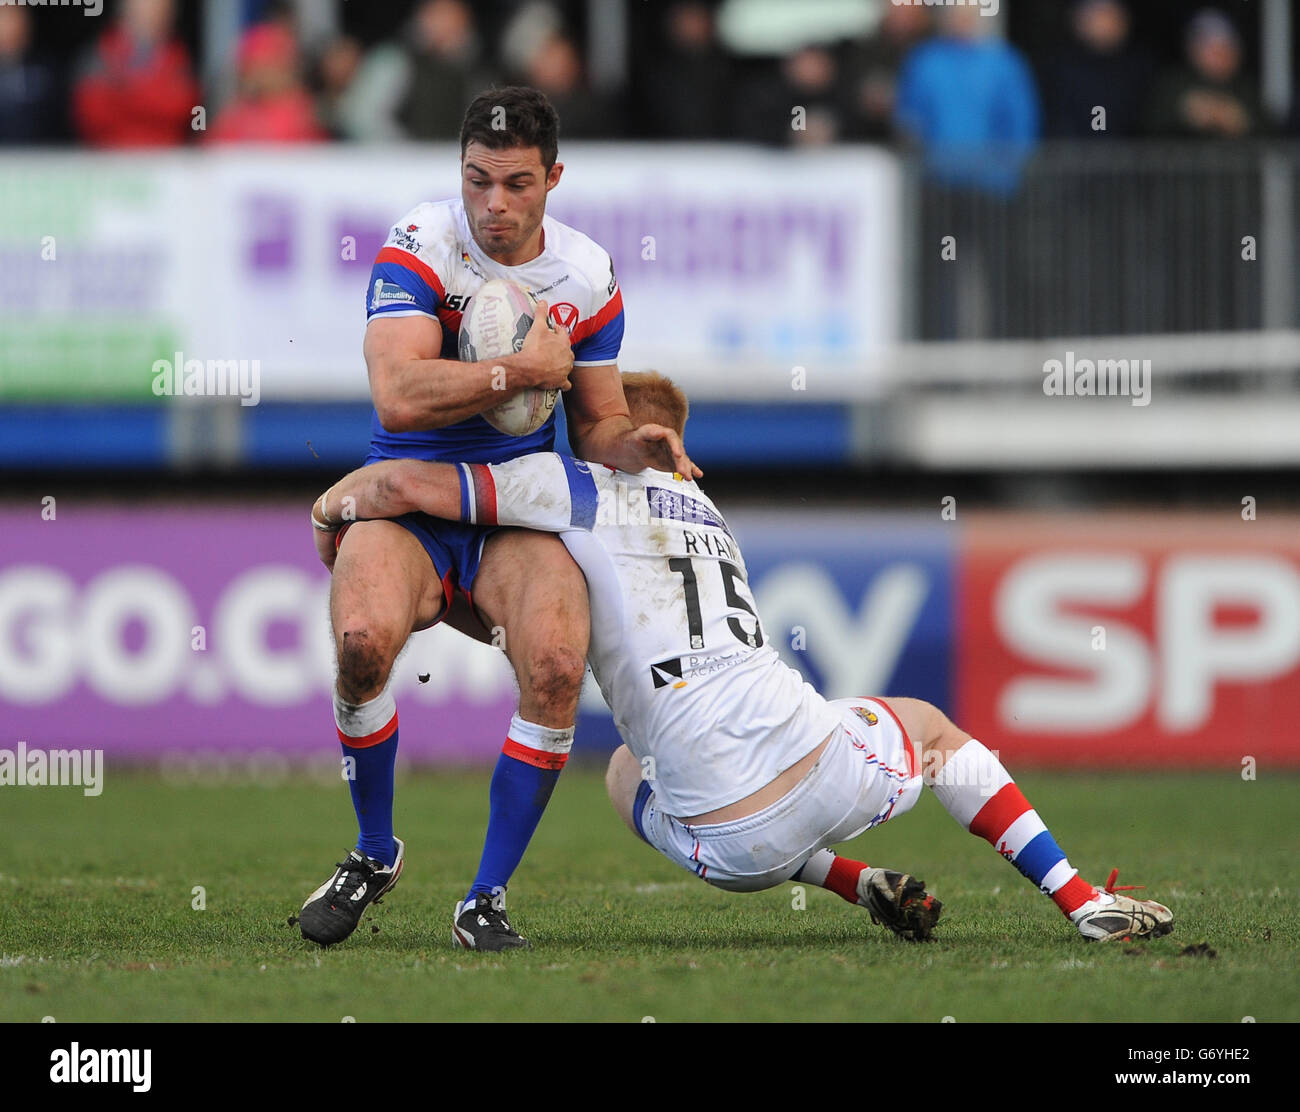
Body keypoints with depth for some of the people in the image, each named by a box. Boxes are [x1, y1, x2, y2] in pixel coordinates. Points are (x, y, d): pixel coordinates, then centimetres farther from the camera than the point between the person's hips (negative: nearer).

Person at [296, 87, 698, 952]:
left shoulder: (588, 274, 5)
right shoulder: (420, 248, -9)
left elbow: (598, 425, 15)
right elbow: (398, 396, -24)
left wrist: (638, 445, -8)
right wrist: (525, 372, -20)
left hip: (518, 515, 3)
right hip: (410, 500, -3)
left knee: (557, 664, -28)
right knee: (364, 638, -34)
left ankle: (487, 897, -10)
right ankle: (374, 854, -6)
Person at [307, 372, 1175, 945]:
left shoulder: (576, 487, 4)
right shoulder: (705, 510, 24)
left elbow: (402, 484, -3)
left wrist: (331, 512, 19)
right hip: (826, 768, 4)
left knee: (627, 776, 34)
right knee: (928, 726, 37)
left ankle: (865, 890, 16)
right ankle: (1087, 902, 20)